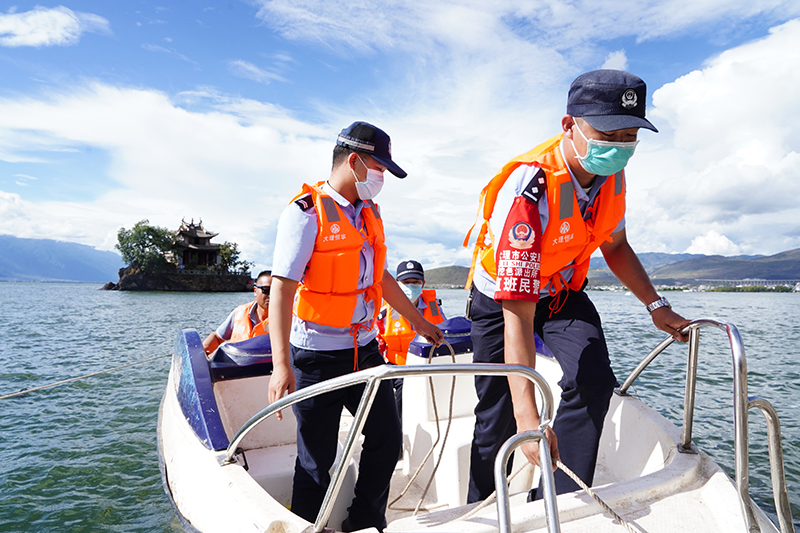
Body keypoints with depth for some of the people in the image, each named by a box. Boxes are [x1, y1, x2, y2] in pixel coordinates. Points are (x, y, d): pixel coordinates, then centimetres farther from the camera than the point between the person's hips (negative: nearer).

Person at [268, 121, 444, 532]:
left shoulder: (369, 212, 11)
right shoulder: (305, 213, -13)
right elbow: (281, 290, -20)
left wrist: (418, 322, 25)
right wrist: (281, 365, -28)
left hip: (365, 350, 7)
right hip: (318, 355, -7)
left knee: (387, 441, 13)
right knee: (317, 459, 6)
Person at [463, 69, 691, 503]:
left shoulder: (612, 175, -13)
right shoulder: (527, 187, -37)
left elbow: (614, 245, 8)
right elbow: (517, 315, -41)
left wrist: (656, 306, -2)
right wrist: (528, 417, -44)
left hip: (562, 291, 5)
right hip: (501, 297, -5)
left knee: (593, 380, -19)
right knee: (498, 416, 2)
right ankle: (480, 511, 30)